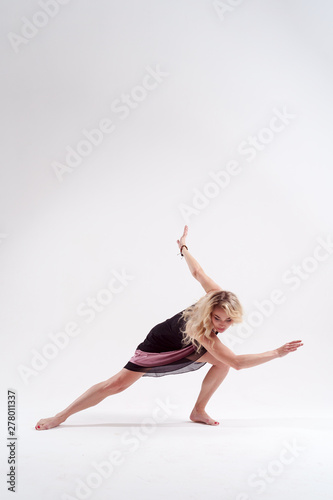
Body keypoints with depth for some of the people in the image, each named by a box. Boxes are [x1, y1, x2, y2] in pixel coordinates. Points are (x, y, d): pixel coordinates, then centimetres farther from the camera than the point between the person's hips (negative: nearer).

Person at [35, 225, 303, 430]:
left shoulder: (217, 294, -27)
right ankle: (61, 416, 3)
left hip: (184, 349, 7)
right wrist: (278, 352, -49)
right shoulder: (203, 333, -43)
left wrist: (184, 247, 6)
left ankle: (198, 411, 4)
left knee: (221, 361, -13)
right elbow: (238, 362, -46)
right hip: (159, 347, -7)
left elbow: (198, 273, -12)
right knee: (117, 384, -9)